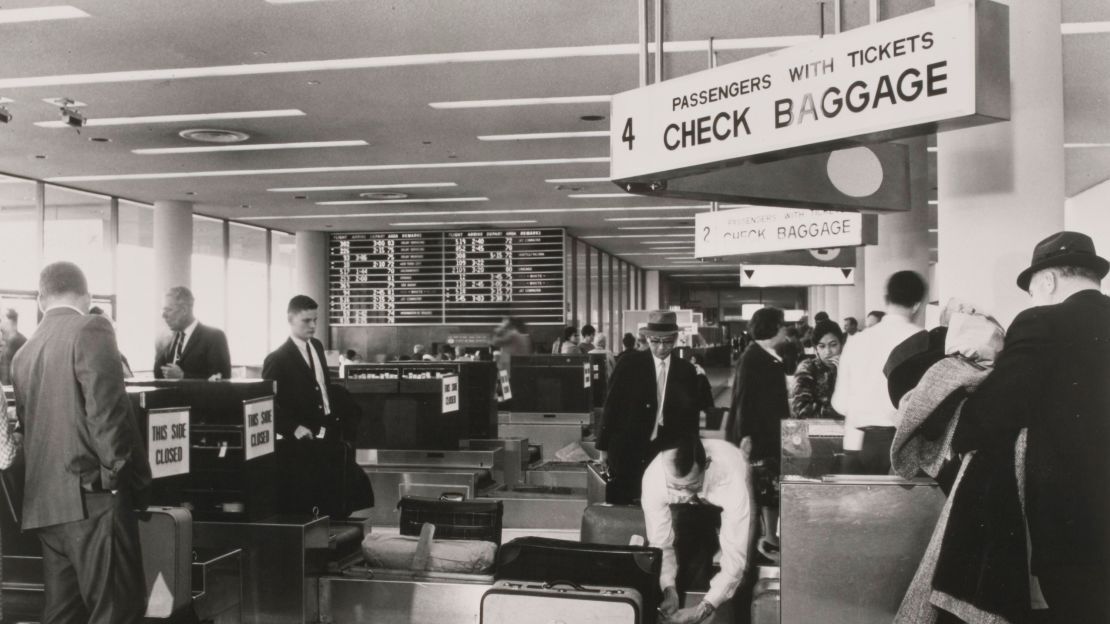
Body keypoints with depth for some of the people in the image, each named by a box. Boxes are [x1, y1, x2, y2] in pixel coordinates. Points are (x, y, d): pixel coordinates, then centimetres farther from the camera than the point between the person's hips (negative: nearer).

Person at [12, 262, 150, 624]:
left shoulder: (24, 352, 15)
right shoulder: (92, 330, -7)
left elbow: (27, 425, 18)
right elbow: (109, 414, -16)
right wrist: (135, 481, -10)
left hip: (44, 505, 8)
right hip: (93, 498, -8)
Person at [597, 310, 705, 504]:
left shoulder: (686, 371, 3)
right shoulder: (629, 363, -3)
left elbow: (691, 415, 8)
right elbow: (611, 405, 0)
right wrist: (604, 446, 0)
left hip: (667, 453, 1)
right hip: (627, 450, -1)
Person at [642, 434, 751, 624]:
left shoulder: (731, 476, -43)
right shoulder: (653, 477, -36)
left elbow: (735, 555, -39)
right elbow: (660, 543, -24)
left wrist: (706, 606, -44)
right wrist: (669, 589, -38)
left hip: (725, 506, -1)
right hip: (685, 510, 2)